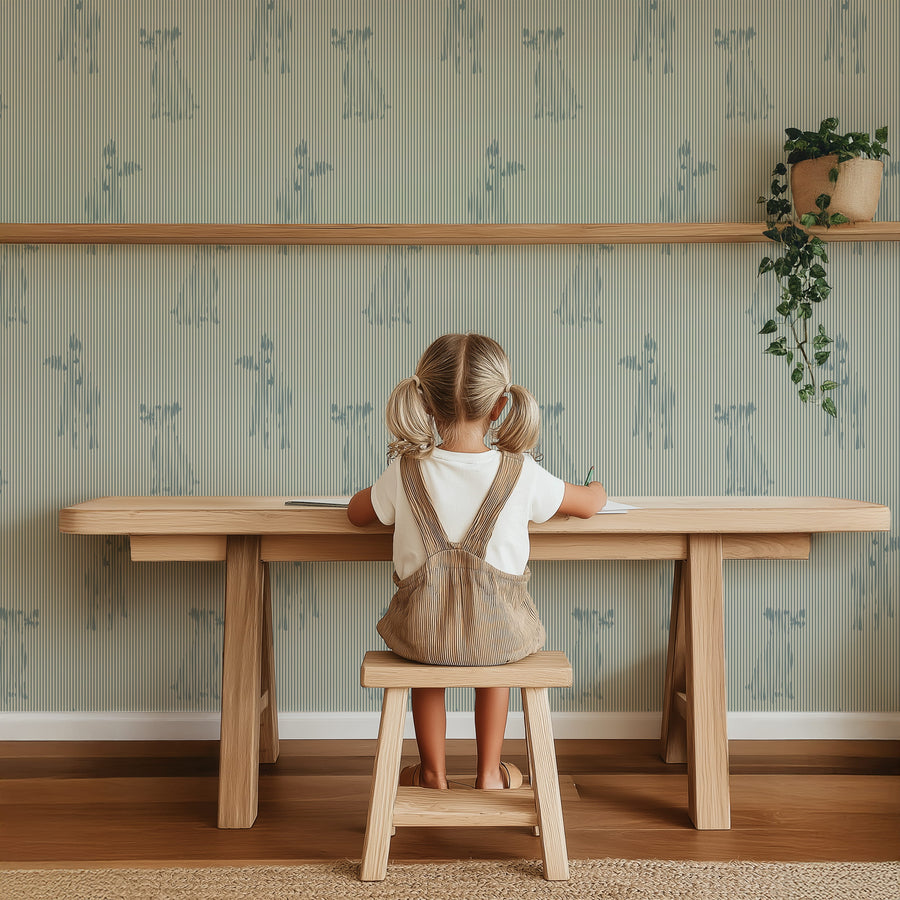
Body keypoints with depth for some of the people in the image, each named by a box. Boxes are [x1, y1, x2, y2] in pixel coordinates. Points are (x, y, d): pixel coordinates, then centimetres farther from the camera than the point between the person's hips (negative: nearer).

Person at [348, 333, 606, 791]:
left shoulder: (405, 471, -7)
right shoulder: (522, 474, -8)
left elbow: (356, 511, 14)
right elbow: (589, 504, 10)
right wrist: (596, 489, 34)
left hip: (422, 630, 0)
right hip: (501, 632, 0)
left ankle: (432, 770, 45)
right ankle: (489, 771, 42)